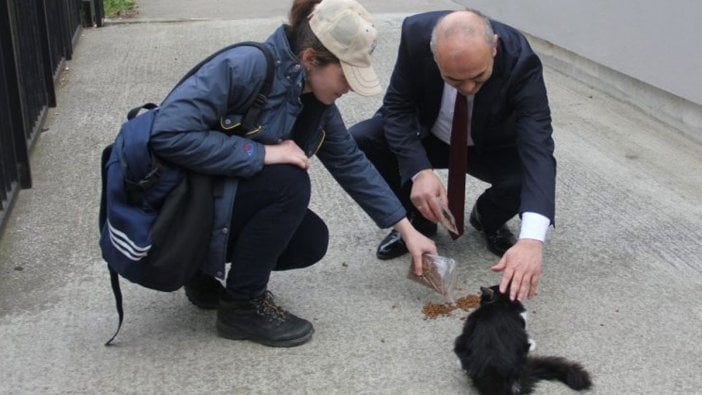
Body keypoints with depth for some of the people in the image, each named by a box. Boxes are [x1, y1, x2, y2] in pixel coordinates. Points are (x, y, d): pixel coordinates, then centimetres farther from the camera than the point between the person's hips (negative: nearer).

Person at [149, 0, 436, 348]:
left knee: (311, 241, -5)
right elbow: (168, 134, -33)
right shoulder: (245, 66, -26)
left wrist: (407, 231, 8)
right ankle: (242, 305, -8)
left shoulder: (316, 101, -2)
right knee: (288, 183, -25)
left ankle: (206, 270, 13)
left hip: (223, 201, 8)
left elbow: (351, 163, 7)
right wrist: (262, 153, -30)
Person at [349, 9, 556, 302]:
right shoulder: (416, 34, -31)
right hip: (427, 137, 1)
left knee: (528, 176, -32)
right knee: (357, 143, -24)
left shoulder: (520, 62, -35)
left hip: (493, 148, -1)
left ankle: (488, 218, 6)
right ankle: (418, 219, 2)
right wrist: (419, 170, -39)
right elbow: (397, 107, -20)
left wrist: (532, 239, -57)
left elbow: (538, 149, -43)